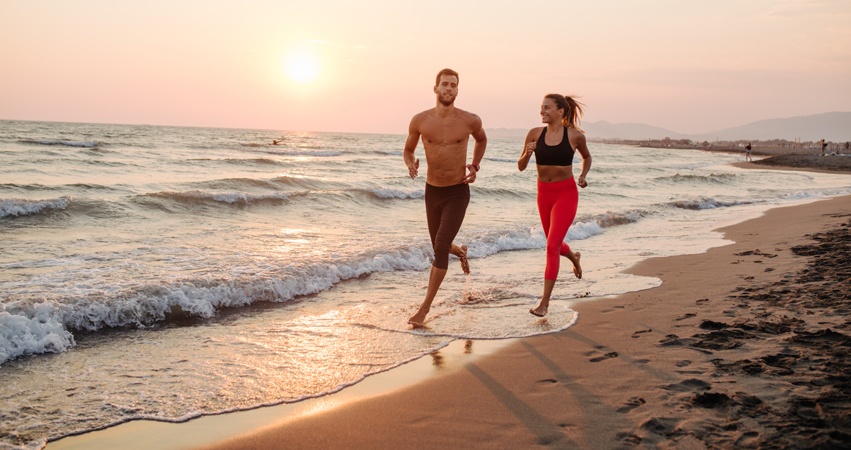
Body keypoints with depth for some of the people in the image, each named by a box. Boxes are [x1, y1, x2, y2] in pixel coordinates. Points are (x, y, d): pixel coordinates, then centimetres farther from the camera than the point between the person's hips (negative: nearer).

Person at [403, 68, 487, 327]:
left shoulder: (470, 121, -9)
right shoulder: (420, 120, -8)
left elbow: (481, 140, 14)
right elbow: (408, 150, 8)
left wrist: (475, 166, -2)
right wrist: (410, 165, -16)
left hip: (458, 192, -3)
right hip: (432, 191, 3)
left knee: (441, 247, -15)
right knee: (440, 247, 18)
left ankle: (425, 307, -4)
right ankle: (460, 251, 58)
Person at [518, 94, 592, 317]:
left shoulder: (575, 135, -7)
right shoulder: (535, 134, -3)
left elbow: (586, 157, 14)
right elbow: (521, 166, 2)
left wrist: (583, 176, -4)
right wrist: (527, 154, -19)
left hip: (566, 193, -4)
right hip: (544, 193, 4)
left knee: (552, 246, -14)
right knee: (554, 244, 21)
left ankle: (544, 302, -7)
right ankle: (573, 257, 59)